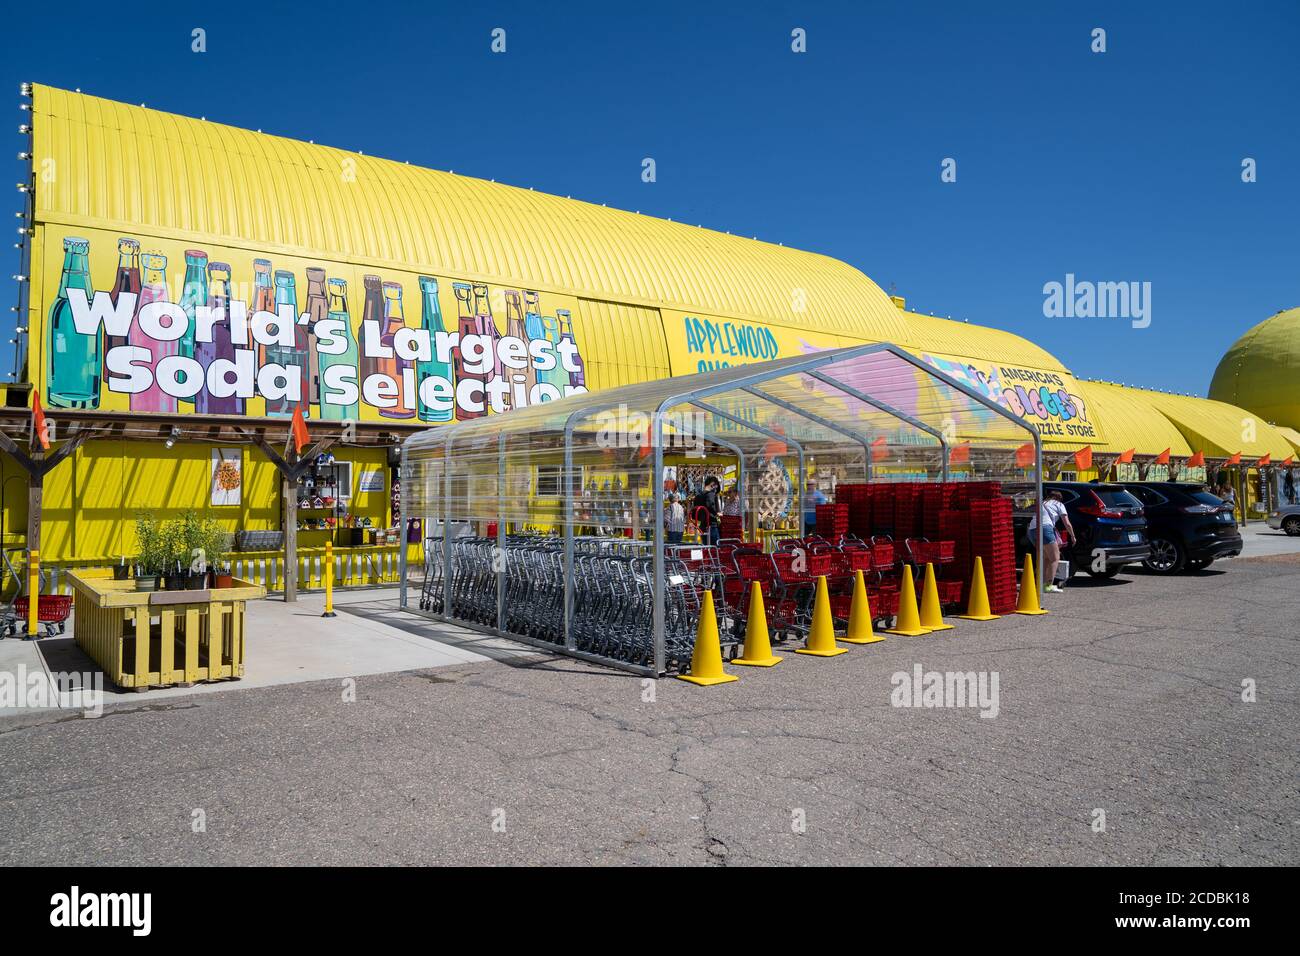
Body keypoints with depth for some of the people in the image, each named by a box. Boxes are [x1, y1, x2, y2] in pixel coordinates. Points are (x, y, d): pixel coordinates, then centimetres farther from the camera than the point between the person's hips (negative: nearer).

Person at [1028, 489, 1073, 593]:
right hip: (1045, 528, -6)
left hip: (1032, 529, 6)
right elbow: (1067, 524, 11)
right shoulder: (1059, 504, 17)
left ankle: (1043, 583, 20)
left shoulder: (1042, 504, 33)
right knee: (1055, 558, -1)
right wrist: (1073, 536, 26)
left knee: (1045, 557, 21)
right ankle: (1049, 585, -10)